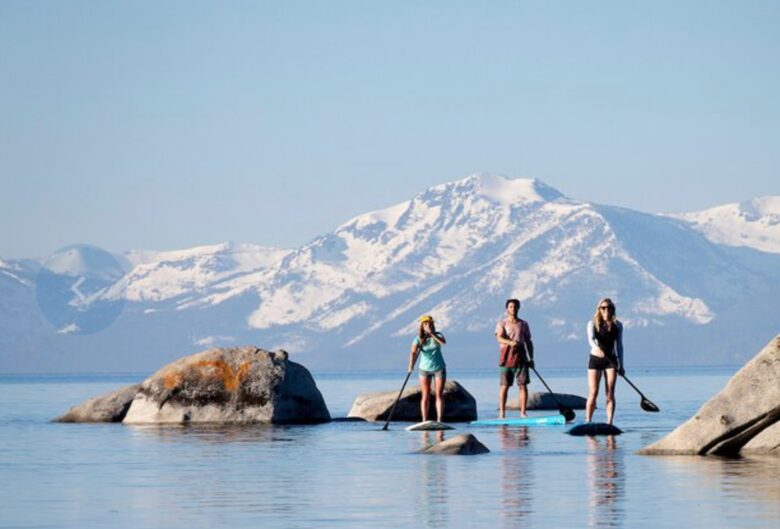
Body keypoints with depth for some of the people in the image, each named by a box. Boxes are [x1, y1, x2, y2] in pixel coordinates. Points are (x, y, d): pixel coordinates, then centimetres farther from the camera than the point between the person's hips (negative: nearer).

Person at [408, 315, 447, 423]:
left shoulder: (438, 335, -7)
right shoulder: (418, 339, -10)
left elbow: (443, 342, -30)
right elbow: (413, 352, -24)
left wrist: (432, 334, -37)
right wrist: (411, 365, -40)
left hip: (439, 368, 0)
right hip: (425, 369, 0)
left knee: (439, 395, -4)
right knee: (426, 396, 1)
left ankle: (439, 420, -6)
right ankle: (424, 421, 5)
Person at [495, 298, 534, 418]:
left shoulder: (523, 324, 15)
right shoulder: (502, 323, 6)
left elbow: (528, 341, 17)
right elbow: (499, 338, -10)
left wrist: (531, 358, 9)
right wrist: (510, 342, -30)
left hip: (520, 357, 3)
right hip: (506, 356, -3)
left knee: (523, 385, -3)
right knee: (504, 386, -5)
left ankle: (523, 413, -1)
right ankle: (501, 413, -5)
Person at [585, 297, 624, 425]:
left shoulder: (617, 325, 4)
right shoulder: (593, 324, -3)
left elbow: (619, 345, 9)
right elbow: (591, 339, -20)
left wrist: (621, 365, 8)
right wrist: (597, 348, -42)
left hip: (611, 360, 2)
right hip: (595, 359, -2)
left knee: (610, 393, -4)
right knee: (593, 392, -5)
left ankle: (609, 422, -5)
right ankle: (587, 421, 1)